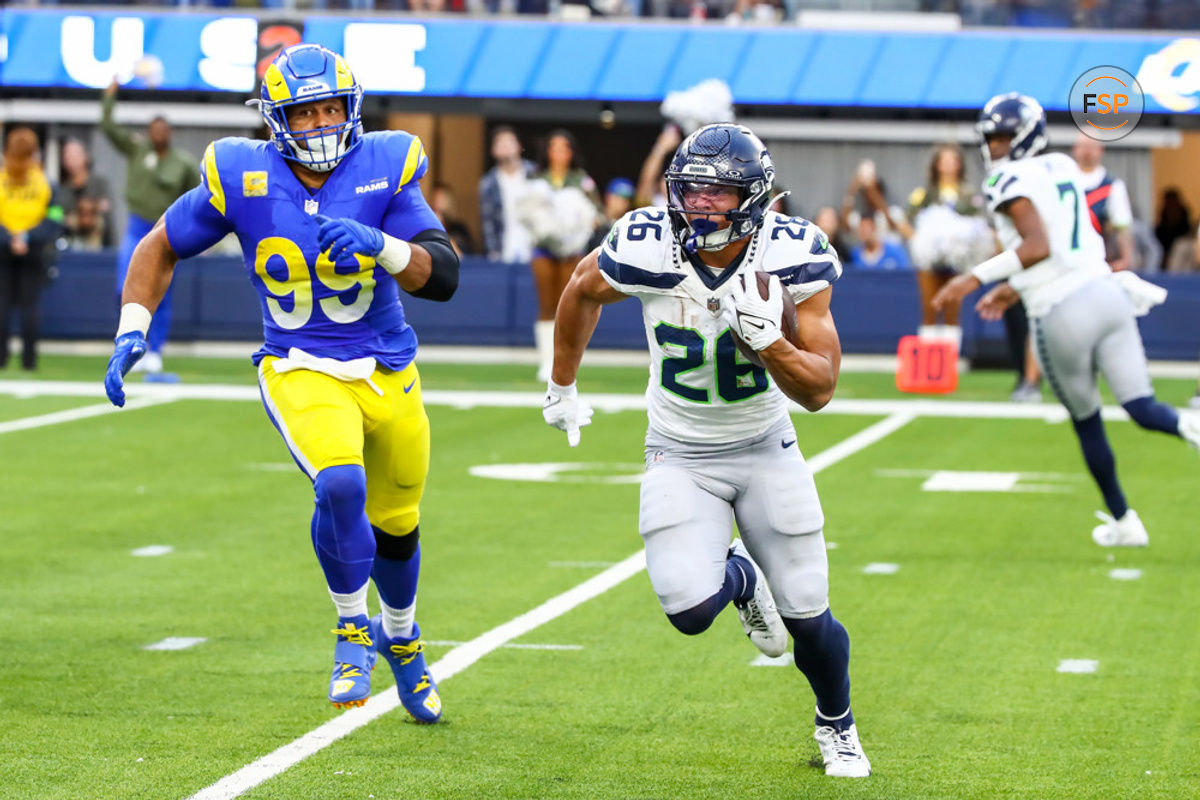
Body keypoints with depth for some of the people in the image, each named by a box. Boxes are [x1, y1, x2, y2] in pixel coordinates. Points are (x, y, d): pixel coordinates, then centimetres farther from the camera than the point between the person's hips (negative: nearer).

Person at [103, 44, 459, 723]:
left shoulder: (385, 168, -11)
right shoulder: (242, 178, -12)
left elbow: (444, 277, -16)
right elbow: (162, 247, 4)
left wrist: (380, 245, -34)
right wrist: (132, 331, -6)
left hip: (388, 373, 2)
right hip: (301, 372, -2)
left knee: (395, 524, 18)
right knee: (340, 486, -30)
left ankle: (400, 636, 49)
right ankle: (353, 629, -5)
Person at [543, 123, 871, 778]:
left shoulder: (791, 258, -20)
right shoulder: (647, 251, -21)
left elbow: (819, 390, -17)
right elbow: (581, 293, 4)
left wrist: (768, 339, -35)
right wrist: (562, 387, 15)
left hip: (766, 452, 0)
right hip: (680, 457, 0)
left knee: (807, 618, 0)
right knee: (689, 609, -19)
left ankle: (837, 726, 33)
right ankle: (739, 577, 20)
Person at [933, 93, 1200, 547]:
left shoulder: (1010, 182, -8)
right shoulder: (1063, 169, 16)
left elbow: (1038, 246, -20)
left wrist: (976, 278, -18)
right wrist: (1016, 289, 30)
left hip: (1062, 315, -6)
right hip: (1105, 291, 6)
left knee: (1086, 422, 13)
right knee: (1142, 407, 0)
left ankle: (1122, 522, 25)